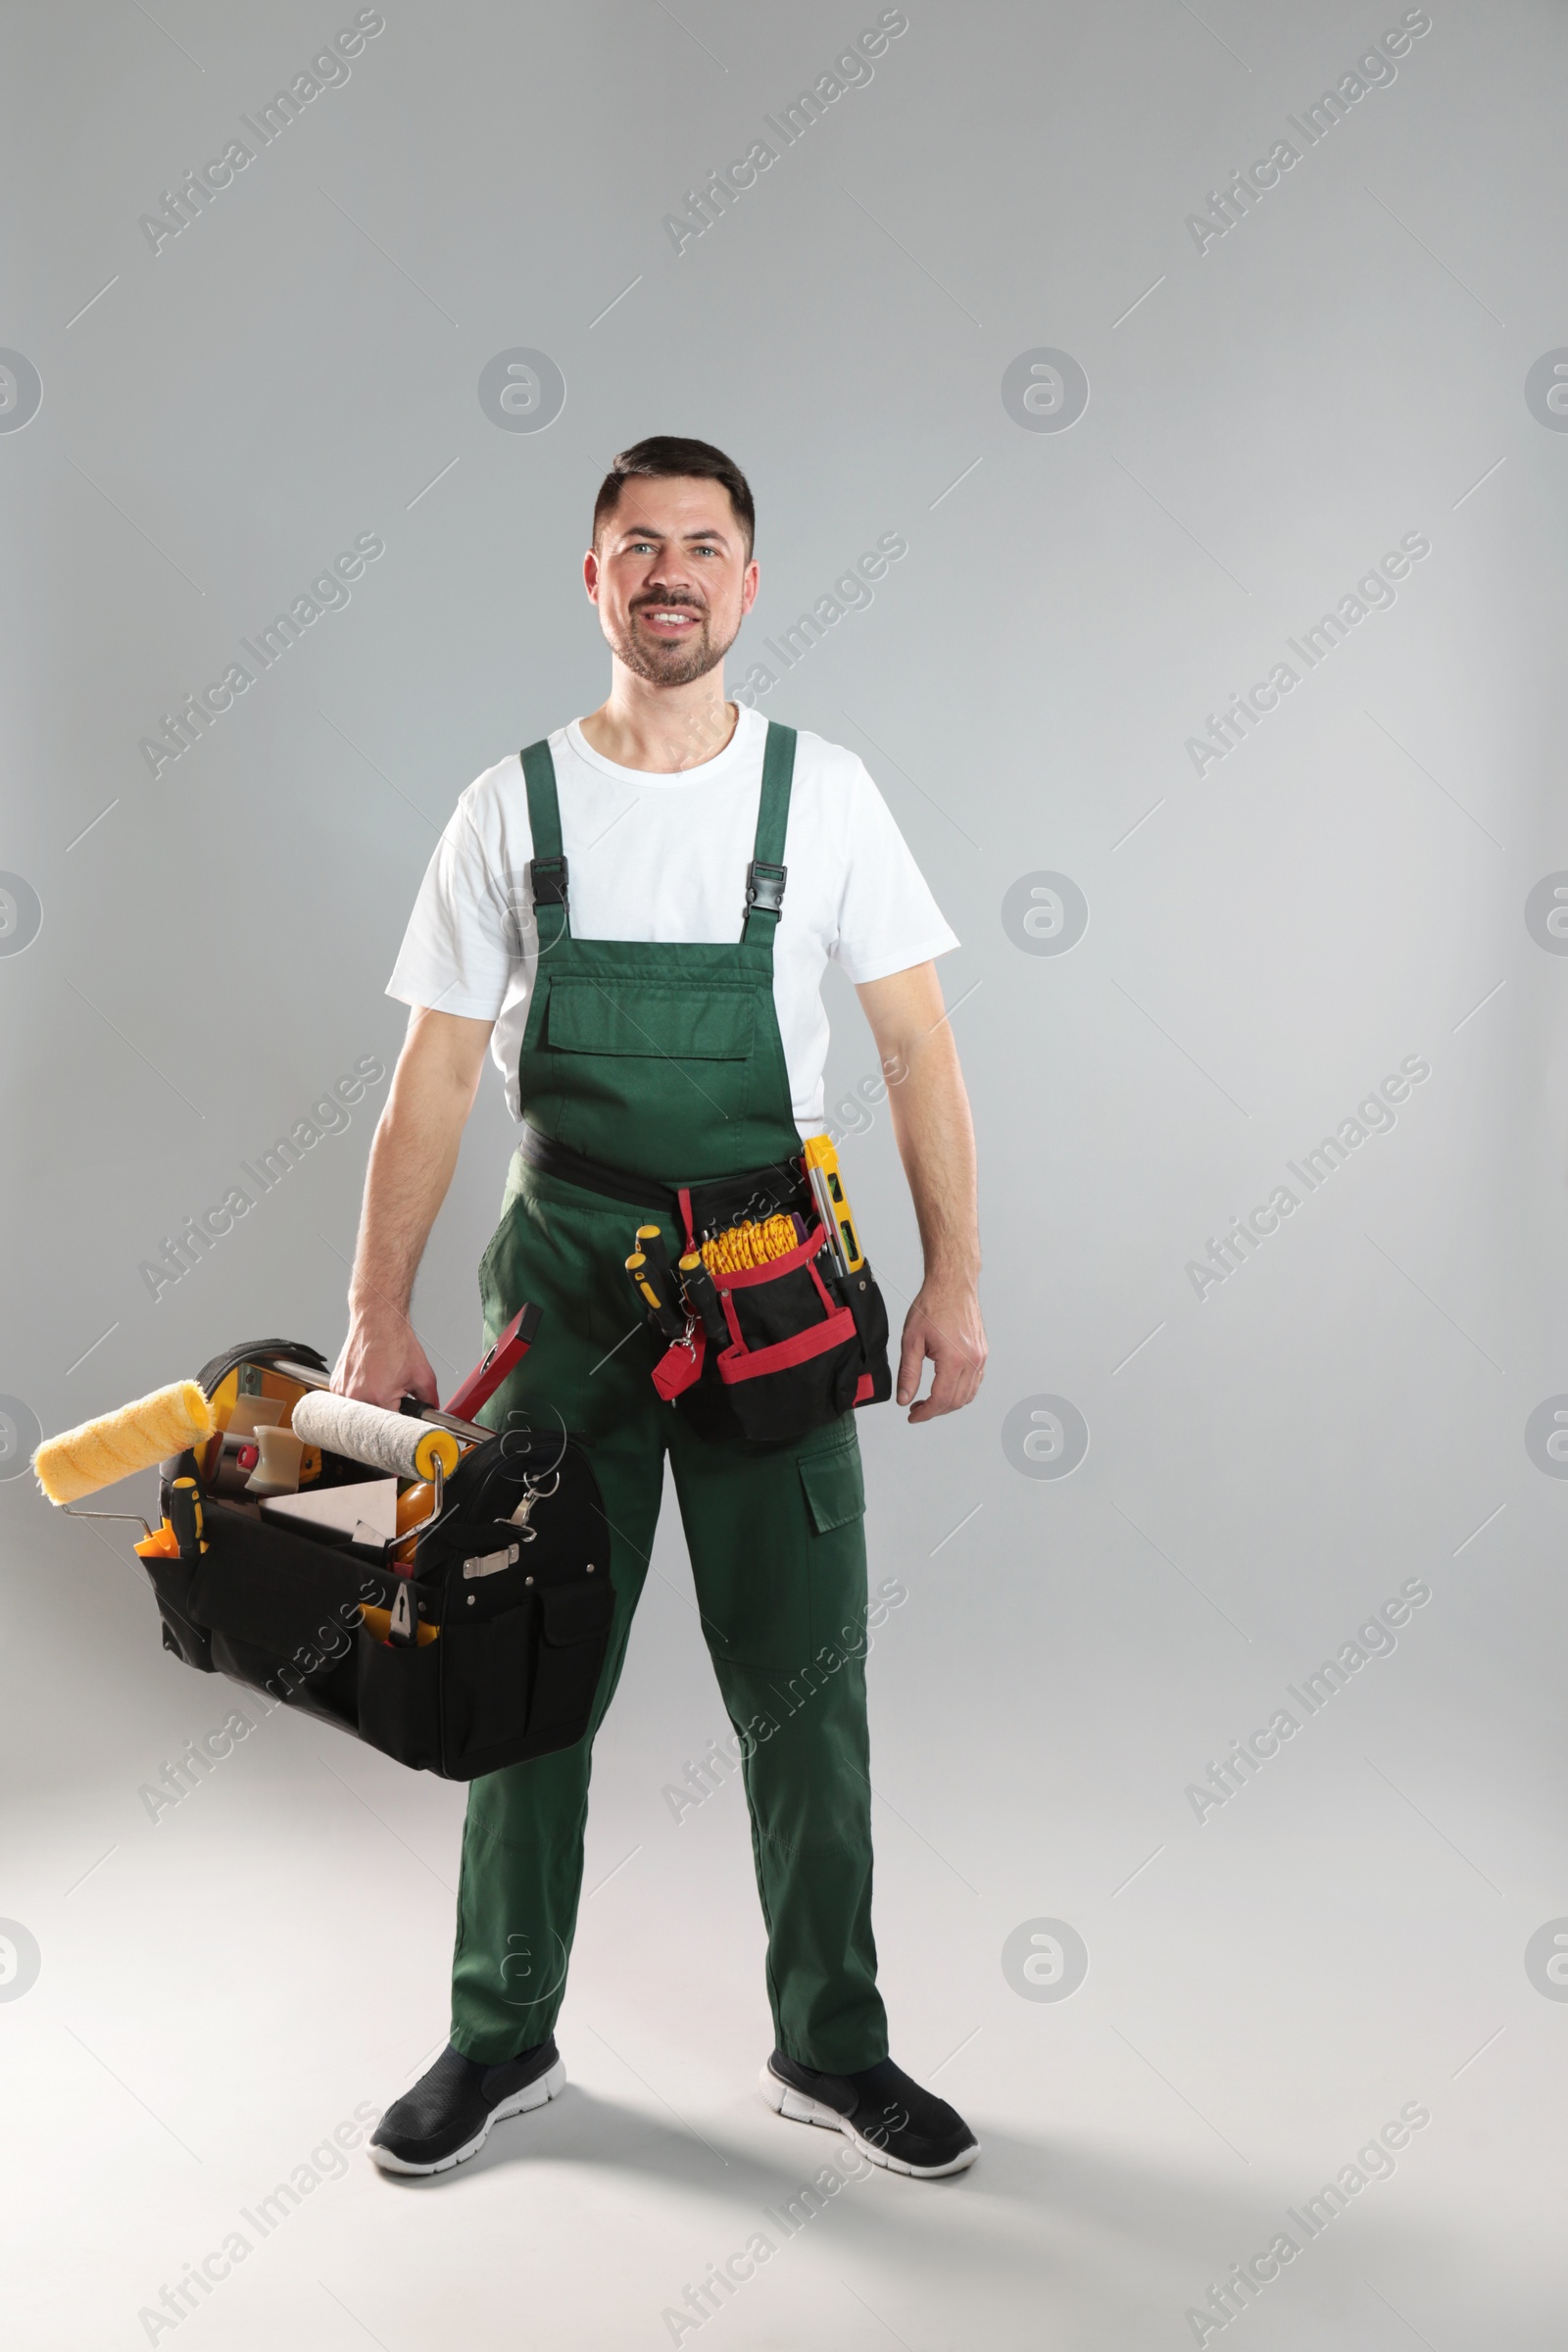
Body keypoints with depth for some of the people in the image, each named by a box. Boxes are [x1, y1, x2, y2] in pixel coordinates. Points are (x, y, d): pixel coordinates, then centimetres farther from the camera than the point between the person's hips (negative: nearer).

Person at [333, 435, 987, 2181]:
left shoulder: (822, 790, 2)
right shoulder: (514, 804, 3)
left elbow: (916, 1048, 2)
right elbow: (432, 1077, 3)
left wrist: (951, 1279, -5)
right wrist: (377, 1313, -3)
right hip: (565, 1295, 1)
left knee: (802, 1690, 6)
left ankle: (830, 2048, 25)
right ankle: (503, 2039, 28)